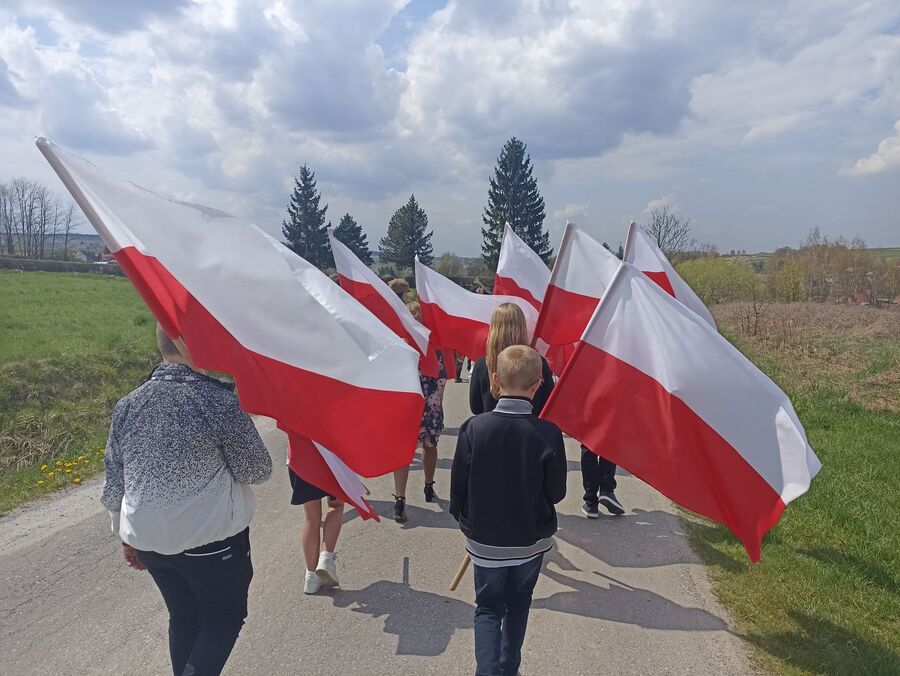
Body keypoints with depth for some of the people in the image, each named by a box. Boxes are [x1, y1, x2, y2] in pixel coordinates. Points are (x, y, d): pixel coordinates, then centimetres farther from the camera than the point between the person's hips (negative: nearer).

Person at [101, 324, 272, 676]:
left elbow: (114, 482, 6)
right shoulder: (219, 402, -19)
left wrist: (126, 534, 19)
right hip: (211, 540, -5)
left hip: (147, 538, 6)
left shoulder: (128, 405, -1)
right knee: (224, 619, 14)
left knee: (183, 618, 23)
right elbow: (256, 471, -10)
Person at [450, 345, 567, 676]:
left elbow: (458, 488, -11)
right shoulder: (548, 434, -20)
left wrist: (467, 522, 8)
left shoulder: (473, 428, -18)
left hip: (484, 541, -1)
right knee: (518, 606, 25)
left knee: (488, 609, 18)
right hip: (531, 540, 1)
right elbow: (556, 493, -9)